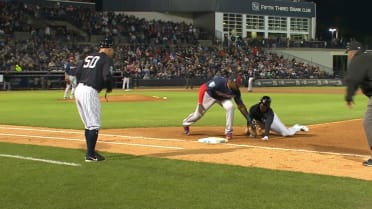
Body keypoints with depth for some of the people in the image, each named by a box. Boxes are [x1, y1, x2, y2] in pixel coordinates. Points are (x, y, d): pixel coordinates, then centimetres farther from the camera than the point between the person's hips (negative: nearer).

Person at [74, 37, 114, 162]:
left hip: (78, 90, 8)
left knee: (89, 124, 17)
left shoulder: (88, 57, 20)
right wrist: (109, 88, 0)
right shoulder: (107, 59, -3)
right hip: (90, 92, -8)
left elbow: (78, 73, 15)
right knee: (94, 125, -2)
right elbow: (107, 76, -18)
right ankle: (90, 155, -2)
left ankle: (90, 152, 23)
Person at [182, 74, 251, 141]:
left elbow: (240, 105, -16)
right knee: (199, 113, 8)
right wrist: (200, 103, -31)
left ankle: (228, 132, -10)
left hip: (224, 98, 3)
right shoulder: (218, 82, -40)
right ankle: (186, 123, 43)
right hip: (209, 94, -3)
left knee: (230, 107, -25)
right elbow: (202, 88, -30)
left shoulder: (236, 91, -26)